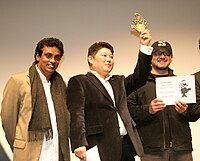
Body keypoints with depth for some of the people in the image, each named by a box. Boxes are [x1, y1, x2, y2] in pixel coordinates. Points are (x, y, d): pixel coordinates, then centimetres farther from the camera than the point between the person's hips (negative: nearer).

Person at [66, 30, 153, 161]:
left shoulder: (118, 81, 23)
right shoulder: (79, 82, 2)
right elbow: (76, 115, -9)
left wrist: (145, 46, 8)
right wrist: (79, 144, -22)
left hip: (127, 145, 6)